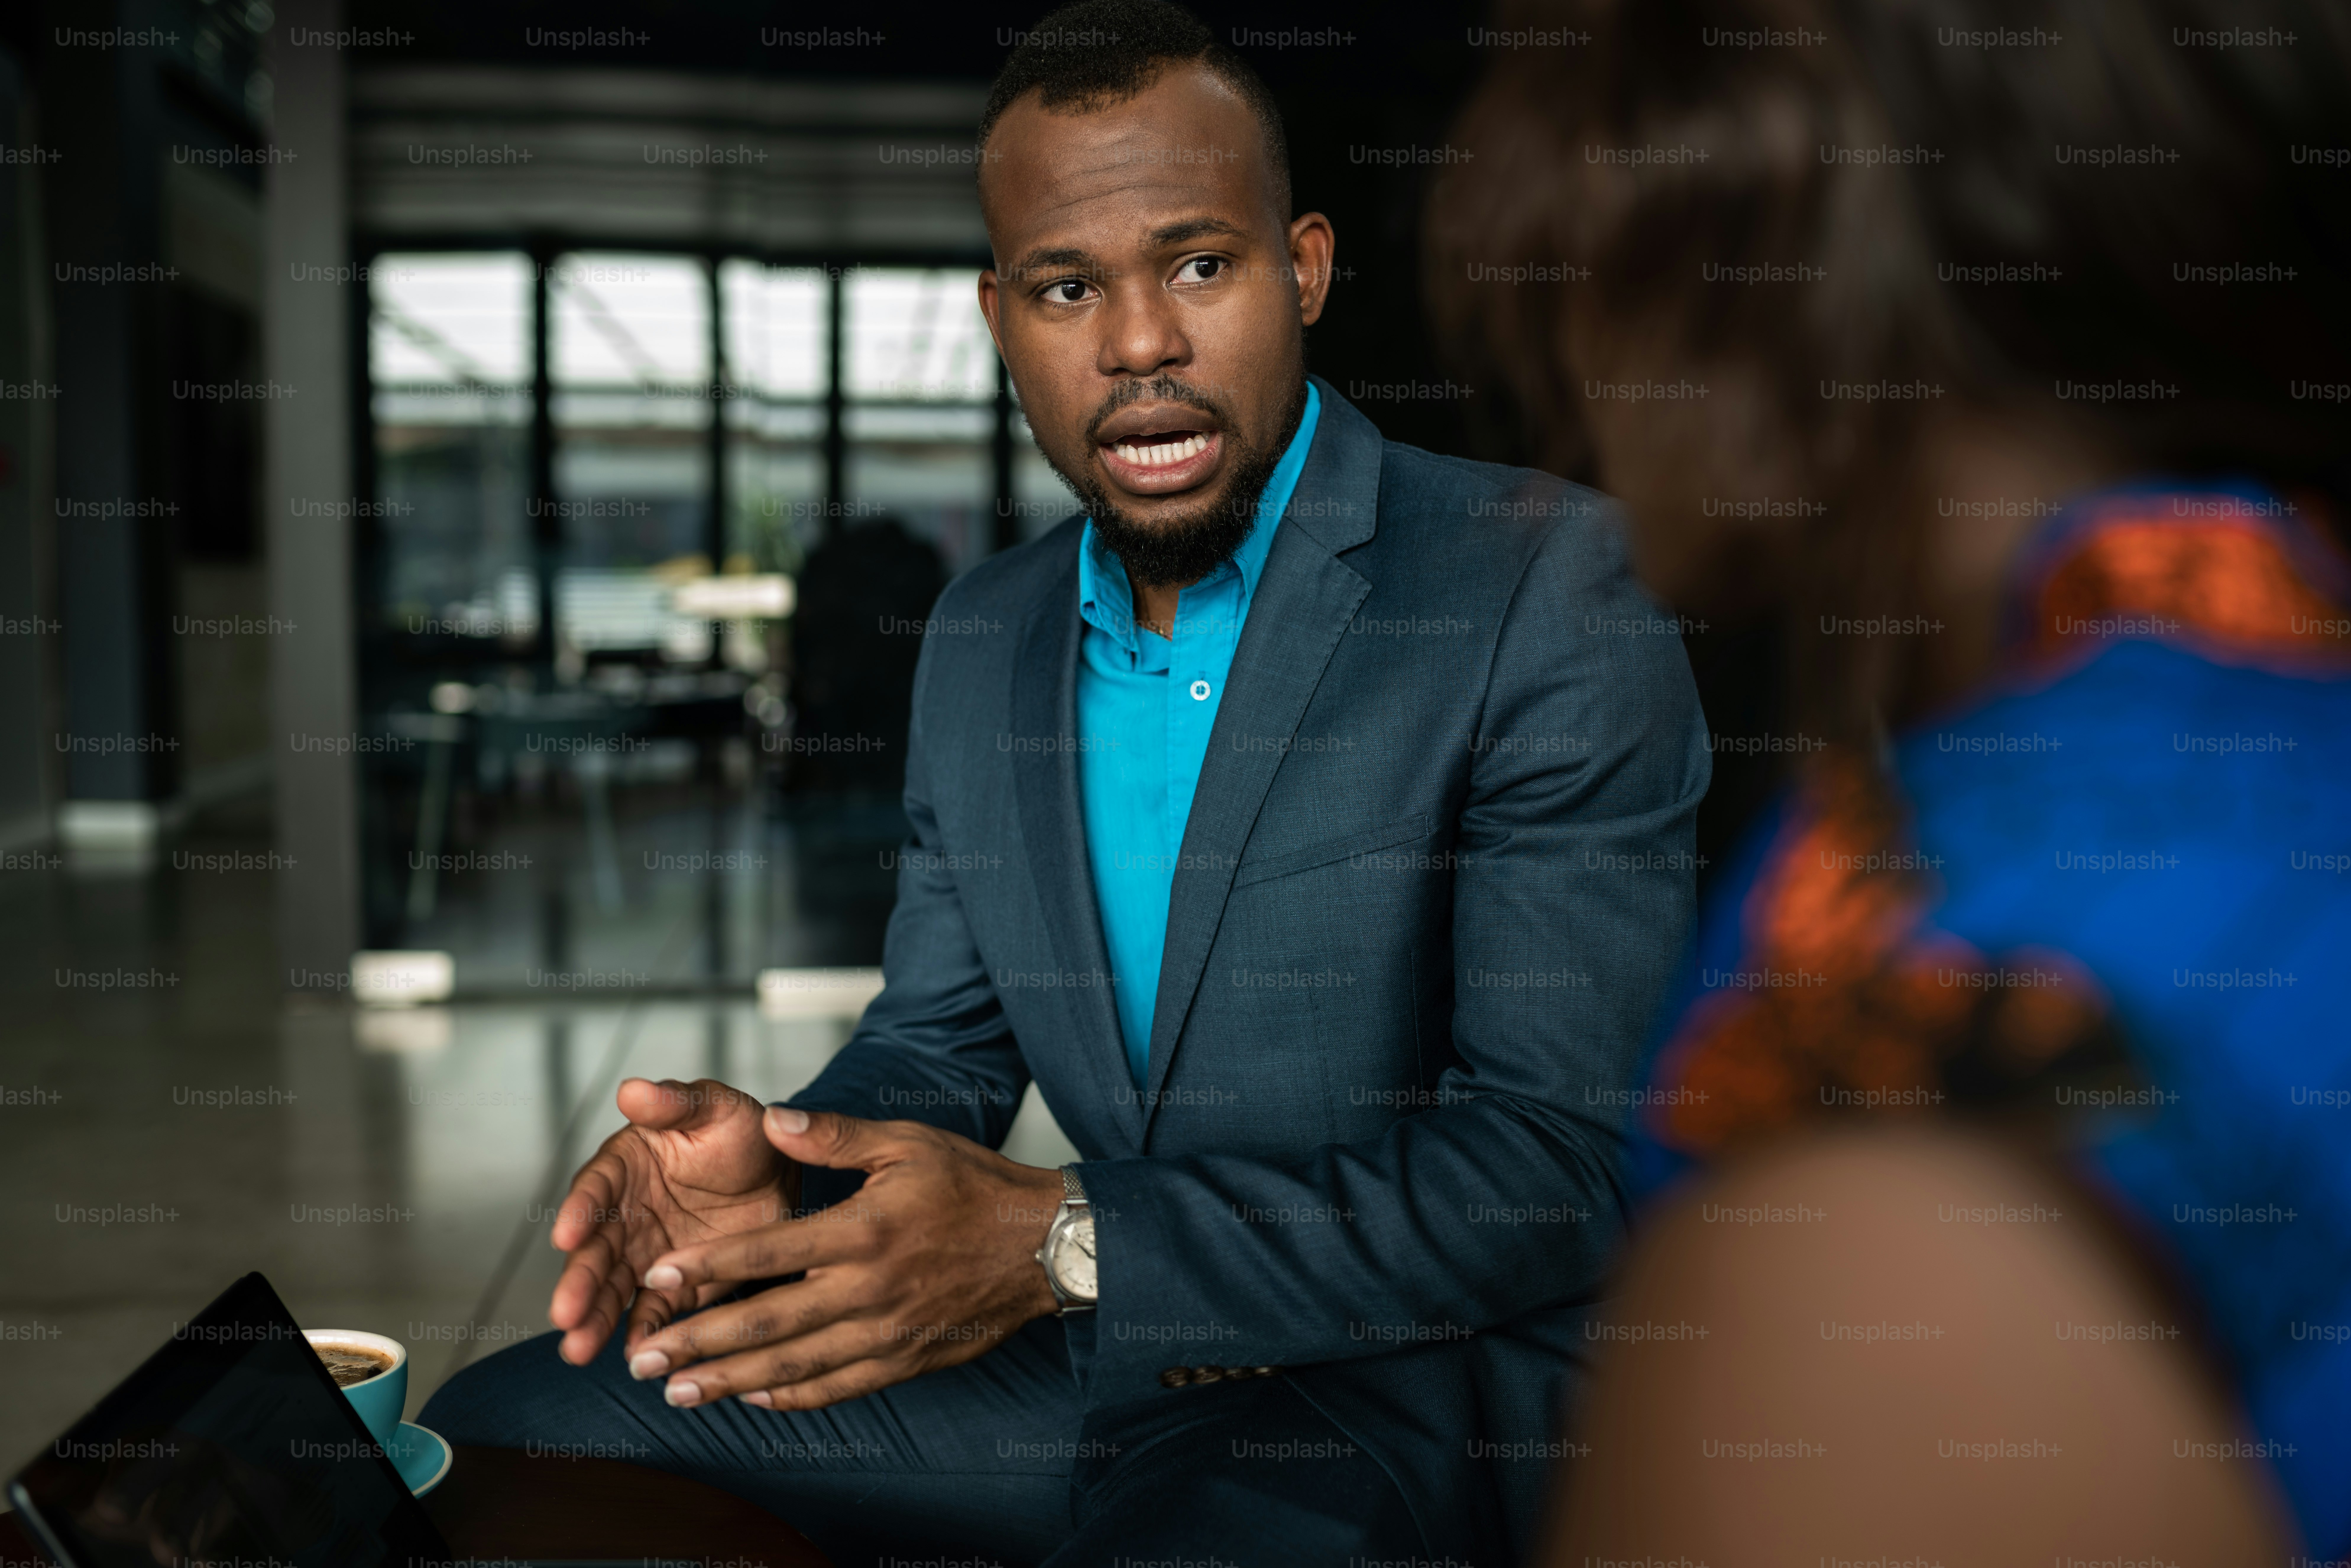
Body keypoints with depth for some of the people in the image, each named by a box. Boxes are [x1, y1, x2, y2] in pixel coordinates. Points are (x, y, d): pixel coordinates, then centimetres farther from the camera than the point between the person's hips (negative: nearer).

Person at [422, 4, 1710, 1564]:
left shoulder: (1549, 585, -14)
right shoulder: (984, 637, 8)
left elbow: (1569, 1166, -19)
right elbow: (936, 1041, 14)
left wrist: (1063, 1244, -25)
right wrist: (773, 1164, -10)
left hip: (1408, 1379, -5)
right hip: (1089, 1352, 6)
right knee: (504, 1429, 1)